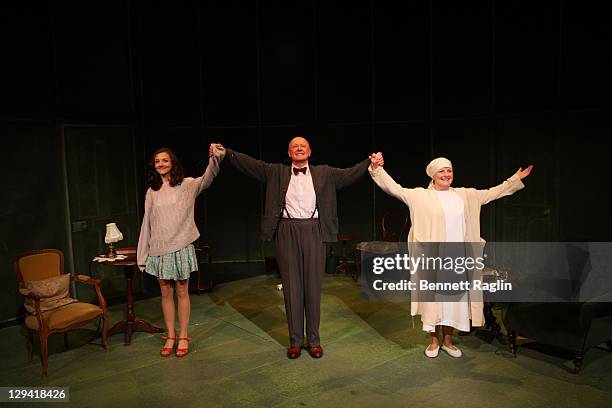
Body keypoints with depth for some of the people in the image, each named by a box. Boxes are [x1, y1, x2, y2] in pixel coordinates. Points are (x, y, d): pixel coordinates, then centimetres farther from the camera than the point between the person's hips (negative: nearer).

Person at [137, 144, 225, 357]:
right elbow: (147, 223, 8)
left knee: (182, 292, 6)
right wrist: (142, 255, 8)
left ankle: (183, 337, 18)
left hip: (181, 246, -3)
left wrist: (215, 158, -41)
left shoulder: (186, 185, -2)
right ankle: (170, 336, 23)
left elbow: (207, 178, -21)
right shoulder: (152, 191, 7)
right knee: (165, 293, 10)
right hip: (159, 249, 3)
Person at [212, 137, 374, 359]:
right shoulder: (277, 172, 10)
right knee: (291, 286, 6)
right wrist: (226, 152, -7)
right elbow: (250, 164, 3)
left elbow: (350, 174, 4)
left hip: (313, 232, 0)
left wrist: (371, 162, -9)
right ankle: (295, 340, 19)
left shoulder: (324, 173, 11)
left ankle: (314, 340, 19)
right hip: (287, 232, 0)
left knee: (313, 286, 6)